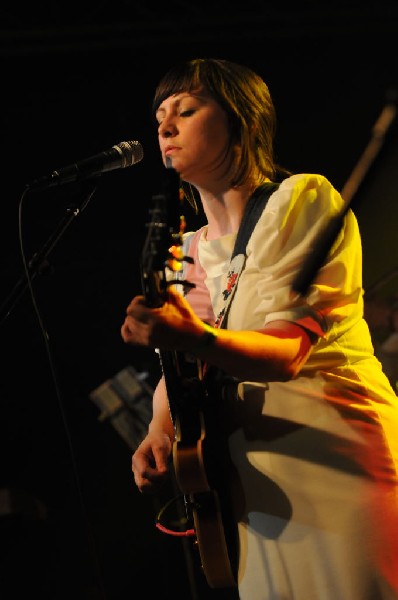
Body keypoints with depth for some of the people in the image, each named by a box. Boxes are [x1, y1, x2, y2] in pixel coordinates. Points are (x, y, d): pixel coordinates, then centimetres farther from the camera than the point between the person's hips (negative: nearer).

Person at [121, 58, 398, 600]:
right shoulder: (188, 253, 14)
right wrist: (161, 429, -13)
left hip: (342, 463, -6)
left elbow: (287, 351, -17)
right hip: (266, 490, 6)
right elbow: (176, 363, 10)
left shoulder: (303, 198, -6)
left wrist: (196, 339, -36)